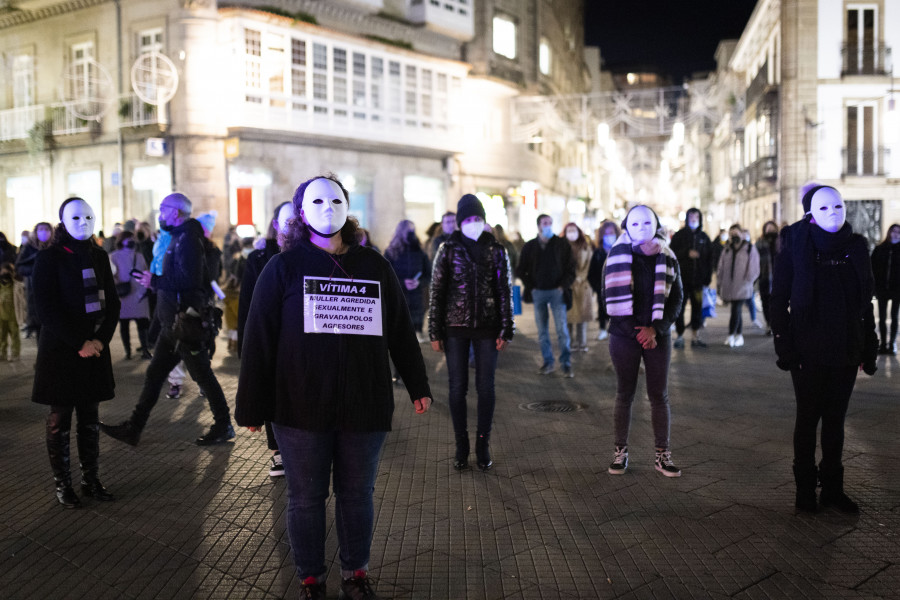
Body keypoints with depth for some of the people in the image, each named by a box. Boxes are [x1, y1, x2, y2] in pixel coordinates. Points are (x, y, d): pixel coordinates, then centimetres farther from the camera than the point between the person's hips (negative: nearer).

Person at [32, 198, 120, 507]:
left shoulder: (99, 257, 8)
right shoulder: (49, 258, -6)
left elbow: (112, 302, 7)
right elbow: (46, 309, -12)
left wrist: (101, 339, -7)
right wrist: (79, 343, -16)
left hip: (95, 348, 4)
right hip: (60, 349, -4)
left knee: (90, 418, 9)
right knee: (60, 419, 4)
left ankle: (91, 479, 17)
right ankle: (62, 484, 14)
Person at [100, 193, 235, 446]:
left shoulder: (188, 239, -16)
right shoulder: (178, 238, 16)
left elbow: (189, 279, -27)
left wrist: (155, 281, -20)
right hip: (172, 323, 10)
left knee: (203, 375, 1)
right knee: (154, 375, 13)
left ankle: (224, 426, 14)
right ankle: (133, 428, 20)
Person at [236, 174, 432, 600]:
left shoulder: (374, 266, 6)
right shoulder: (283, 268, -1)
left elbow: (400, 330, 11)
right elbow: (258, 340, -3)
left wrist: (417, 385, 13)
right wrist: (252, 406, -5)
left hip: (366, 406, 2)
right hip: (301, 408, -2)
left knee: (357, 495, 13)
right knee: (305, 498, 10)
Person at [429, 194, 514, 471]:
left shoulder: (496, 250, 3)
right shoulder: (448, 249, 1)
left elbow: (505, 291, 4)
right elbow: (437, 292, 1)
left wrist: (506, 331, -1)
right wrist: (435, 332, -2)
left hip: (487, 328, 0)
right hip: (455, 328, 0)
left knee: (486, 387, 4)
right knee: (458, 387, 4)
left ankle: (483, 445, 16)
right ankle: (461, 446, 15)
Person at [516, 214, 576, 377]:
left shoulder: (562, 244, 3)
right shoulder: (529, 246, 7)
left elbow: (571, 269, 4)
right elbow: (520, 270, 12)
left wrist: (563, 286, -6)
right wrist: (530, 286, 2)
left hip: (556, 292, -2)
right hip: (538, 293, 2)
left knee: (562, 329, -6)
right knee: (542, 331, 6)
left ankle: (566, 364, 2)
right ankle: (548, 363, 15)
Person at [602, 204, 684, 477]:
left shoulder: (667, 259, 5)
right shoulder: (616, 257, 0)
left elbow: (677, 299, 5)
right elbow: (610, 298, -2)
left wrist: (655, 329, -9)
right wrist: (634, 331, -9)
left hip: (658, 336, 1)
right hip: (624, 335, -1)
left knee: (659, 395, 4)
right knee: (624, 395, 4)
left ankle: (662, 455, 12)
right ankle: (621, 452, 14)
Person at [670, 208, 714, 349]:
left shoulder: (704, 237, 11)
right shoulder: (679, 235, 3)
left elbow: (709, 258, 12)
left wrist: (708, 277, 6)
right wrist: (687, 253, -17)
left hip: (698, 279, 3)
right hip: (681, 278, -3)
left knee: (697, 307, 4)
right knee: (679, 307, -1)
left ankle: (695, 337, 12)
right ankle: (680, 336, 7)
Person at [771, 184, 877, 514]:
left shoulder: (855, 248, 4)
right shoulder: (796, 249, -6)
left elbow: (866, 302, 9)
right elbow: (779, 301, -6)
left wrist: (869, 349, 6)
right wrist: (784, 347, -11)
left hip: (846, 351, 3)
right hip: (809, 352, -3)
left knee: (835, 418, 12)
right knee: (808, 418, 8)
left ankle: (832, 488, 24)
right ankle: (805, 489, 20)